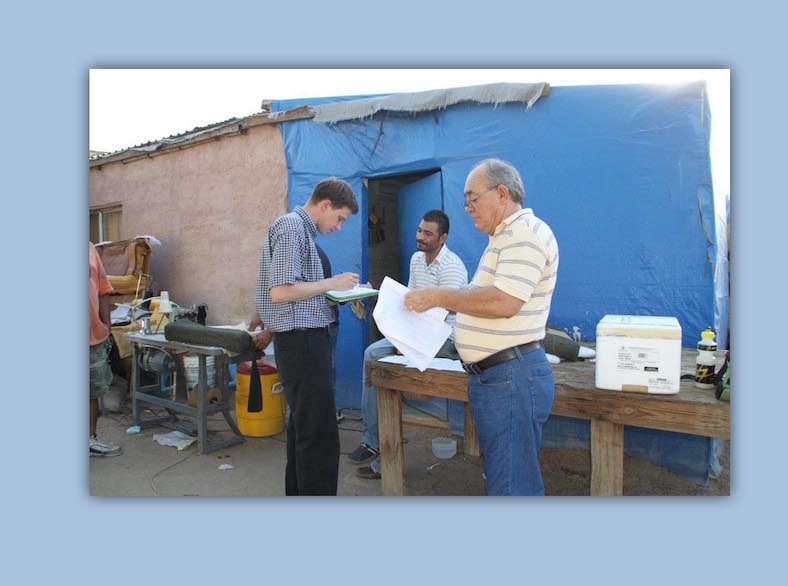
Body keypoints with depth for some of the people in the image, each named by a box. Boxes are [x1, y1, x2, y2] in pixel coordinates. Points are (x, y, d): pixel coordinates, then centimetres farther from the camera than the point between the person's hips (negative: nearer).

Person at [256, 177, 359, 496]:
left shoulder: (302, 229, 18)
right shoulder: (291, 226, -12)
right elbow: (280, 291, -22)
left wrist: (337, 291, 10)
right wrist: (330, 284, -13)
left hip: (305, 339, 11)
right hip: (301, 340, -11)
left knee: (302, 426, 18)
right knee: (320, 435, -7)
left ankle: (298, 493, 31)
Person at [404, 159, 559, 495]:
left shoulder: (526, 233, -14)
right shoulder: (505, 237, 20)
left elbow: (504, 302, -25)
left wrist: (439, 297, -17)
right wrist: (443, 305, 9)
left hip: (512, 377, -11)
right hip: (491, 376, 11)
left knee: (511, 484, -2)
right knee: (500, 475, 21)